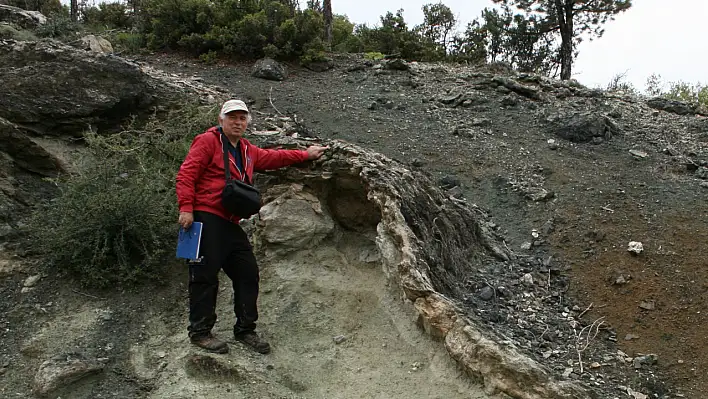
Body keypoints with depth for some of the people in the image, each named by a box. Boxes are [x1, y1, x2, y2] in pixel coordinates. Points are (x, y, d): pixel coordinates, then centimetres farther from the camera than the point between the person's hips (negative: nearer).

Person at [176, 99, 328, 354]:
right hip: (207, 219, -8)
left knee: (248, 274, 8)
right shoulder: (208, 141, -2)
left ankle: (245, 330, 21)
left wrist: (305, 154, 40)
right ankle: (200, 332, 7)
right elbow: (186, 173, -9)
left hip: (231, 224, 8)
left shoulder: (248, 151, 21)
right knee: (205, 275, -5)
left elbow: (273, 157, 36)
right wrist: (186, 208, -18)